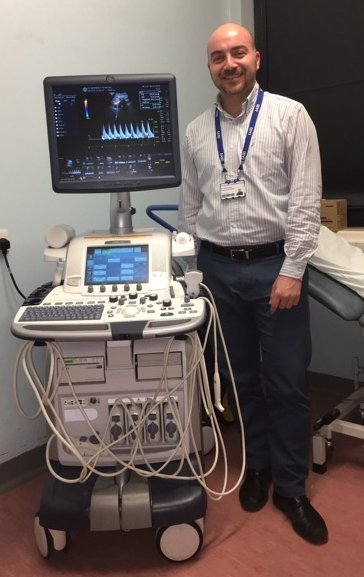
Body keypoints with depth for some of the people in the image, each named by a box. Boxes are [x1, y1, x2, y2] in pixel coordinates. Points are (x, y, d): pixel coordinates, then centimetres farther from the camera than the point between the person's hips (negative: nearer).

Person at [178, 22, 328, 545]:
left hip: (274, 265, -3)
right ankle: (257, 463, 33)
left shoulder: (289, 115, -2)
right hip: (218, 269, 4)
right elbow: (189, 208, 12)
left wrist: (293, 270, -14)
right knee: (242, 377, 14)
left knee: (287, 382, 3)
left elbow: (306, 200, -8)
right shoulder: (196, 132, 10)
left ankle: (291, 486, 20)